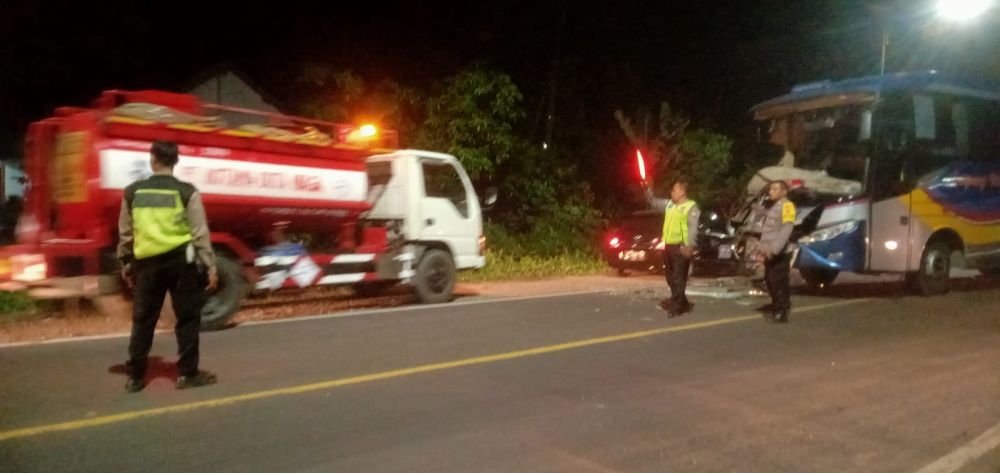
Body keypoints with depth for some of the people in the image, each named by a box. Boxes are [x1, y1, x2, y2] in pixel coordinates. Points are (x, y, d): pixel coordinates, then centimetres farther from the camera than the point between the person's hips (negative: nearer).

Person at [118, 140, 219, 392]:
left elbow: (125, 233, 9)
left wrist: (125, 263, 20)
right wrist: (210, 266, -1)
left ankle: (135, 376, 18)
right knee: (187, 318, 7)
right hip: (180, 260, -3)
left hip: (147, 262, 3)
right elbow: (200, 234, -6)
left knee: (143, 320, 12)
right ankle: (187, 374, 11)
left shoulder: (132, 192, 3)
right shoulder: (187, 192, -6)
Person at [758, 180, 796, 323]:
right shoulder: (770, 206, 18)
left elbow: (786, 230, -20)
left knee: (779, 283, -6)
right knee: (770, 281, 15)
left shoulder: (787, 206, -10)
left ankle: (781, 313, -1)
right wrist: (763, 246, 7)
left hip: (780, 253, -9)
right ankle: (776, 309, 27)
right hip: (769, 253, 9)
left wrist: (774, 249, -24)